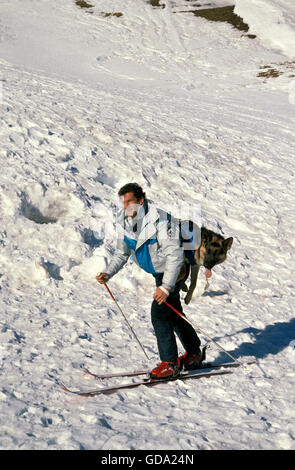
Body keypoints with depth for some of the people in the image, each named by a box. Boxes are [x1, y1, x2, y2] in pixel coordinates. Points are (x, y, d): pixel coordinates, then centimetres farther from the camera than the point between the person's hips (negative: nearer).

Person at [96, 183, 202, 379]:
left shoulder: (159, 220, -29)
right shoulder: (125, 221, -5)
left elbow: (175, 255, -31)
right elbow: (122, 253, 7)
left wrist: (166, 286, -37)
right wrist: (109, 273, -8)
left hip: (174, 271, -9)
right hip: (159, 272, 9)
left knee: (160, 313, -16)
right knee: (173, 313, 19)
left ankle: (170, 364, -4)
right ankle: (194, 354, 36)